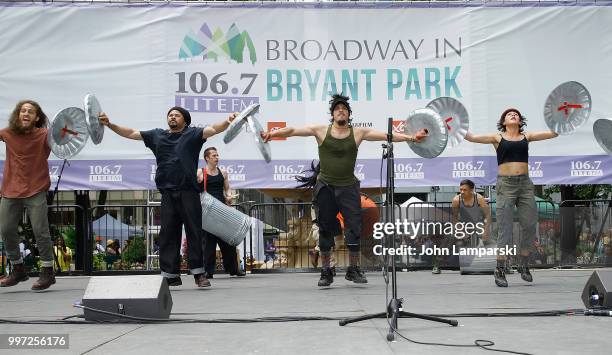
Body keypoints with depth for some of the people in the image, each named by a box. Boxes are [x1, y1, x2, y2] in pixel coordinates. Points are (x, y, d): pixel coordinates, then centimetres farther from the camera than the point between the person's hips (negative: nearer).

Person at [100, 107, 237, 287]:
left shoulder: (193, 134, 6)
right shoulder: (157, 135, 16)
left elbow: (213, 129, -9)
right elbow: (131, 133, 18)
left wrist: (228, 121, -28)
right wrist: (109, 124, 10)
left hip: (189, 192, -3)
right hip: (167, 193, 3)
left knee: (194, 231, -1)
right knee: (168, 234, 5)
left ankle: (198, 273, 5)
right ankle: (171, 274, 11)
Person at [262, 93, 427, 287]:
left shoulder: (358, 133, 1)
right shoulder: (321, 130, 0)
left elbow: (387, 135, -4)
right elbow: (293, 131, -6)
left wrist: (410, 138, -13)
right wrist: (272, 133, -21)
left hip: (348, 187, 0)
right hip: (325, 187, 0)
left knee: (354, 227, -3)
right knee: (325, 230, 5)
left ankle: (353, 269, 11)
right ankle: (326, 272, 16)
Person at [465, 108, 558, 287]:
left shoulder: (526, 136, 12)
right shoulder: (498, 137, 4)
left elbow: (553, 133, 9)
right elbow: (472, 137, -4)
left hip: (525, 184, 3)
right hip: (506, 185, -3)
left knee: (530, 226, 4)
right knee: (505, 229, -3)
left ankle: (524, 265, 22)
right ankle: (500, 270, 8)